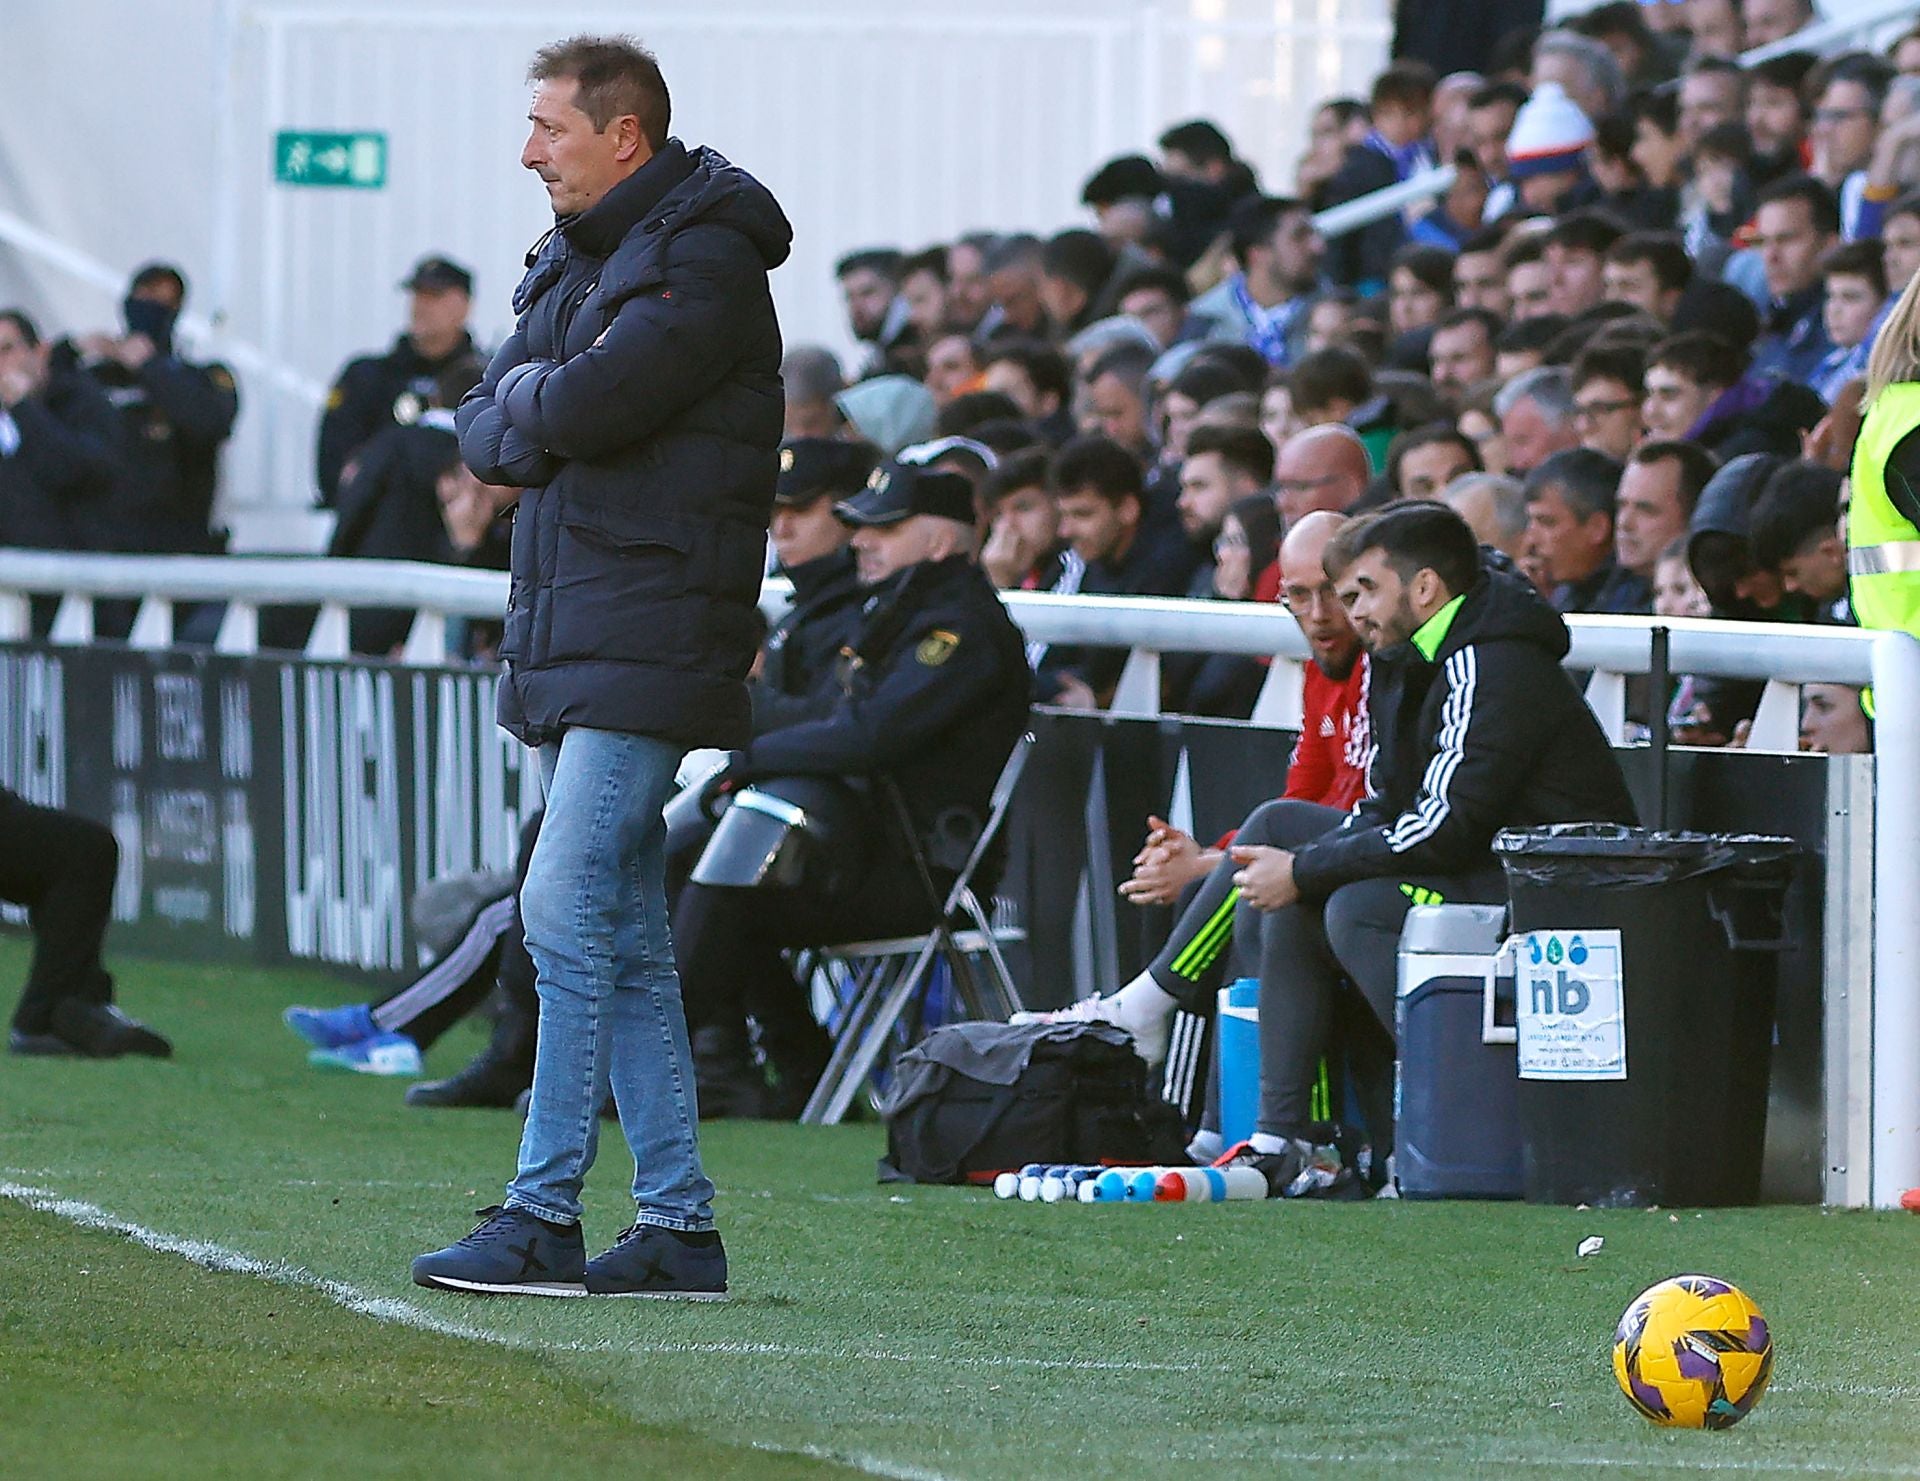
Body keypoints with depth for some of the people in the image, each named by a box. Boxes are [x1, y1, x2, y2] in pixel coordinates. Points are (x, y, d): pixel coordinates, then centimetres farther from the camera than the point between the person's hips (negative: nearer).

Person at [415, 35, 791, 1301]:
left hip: (651, 648, -9)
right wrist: (546, 416, -8)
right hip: (572, 643, 9)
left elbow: (584, 404, -22)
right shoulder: (573, 262, 18)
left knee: (568, 912, -14)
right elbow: (488, 434, 12)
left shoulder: (704, 264, -11)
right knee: (628, 939, 9)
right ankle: (679, 1228, 12)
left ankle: (545, 1215, -14)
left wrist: (534, 397, -1)